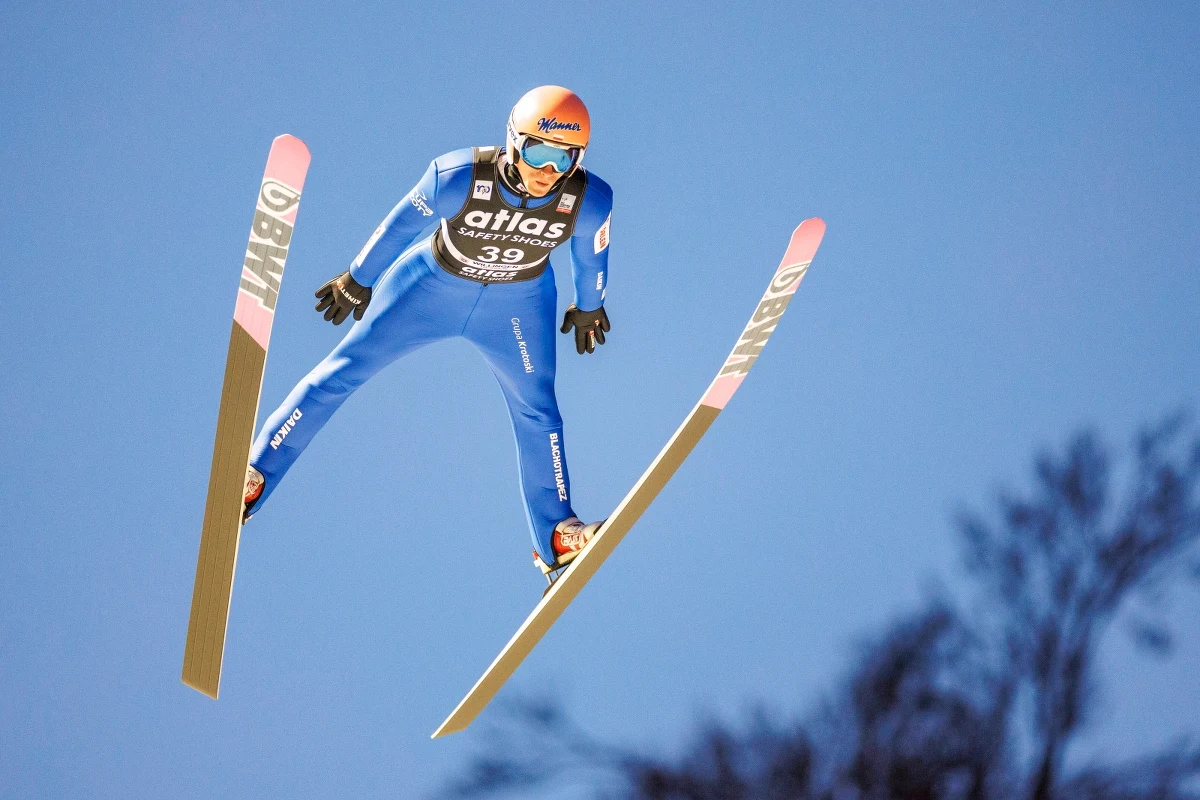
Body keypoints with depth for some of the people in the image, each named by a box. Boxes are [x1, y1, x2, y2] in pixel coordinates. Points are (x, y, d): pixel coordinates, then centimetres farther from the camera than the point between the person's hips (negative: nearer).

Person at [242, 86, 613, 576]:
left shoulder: (589, 201, -29)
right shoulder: (460, 177, -35)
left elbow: (591, 258, -5)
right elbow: (401, 224, -16)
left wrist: (588, 306, 13)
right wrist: (359, 280, -2)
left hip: (517, 303, 1)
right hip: (434, 283, -1)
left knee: (536, 411, 5)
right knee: (344, 370, 0)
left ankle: (556, 538, 24)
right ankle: (255, 476, 11)